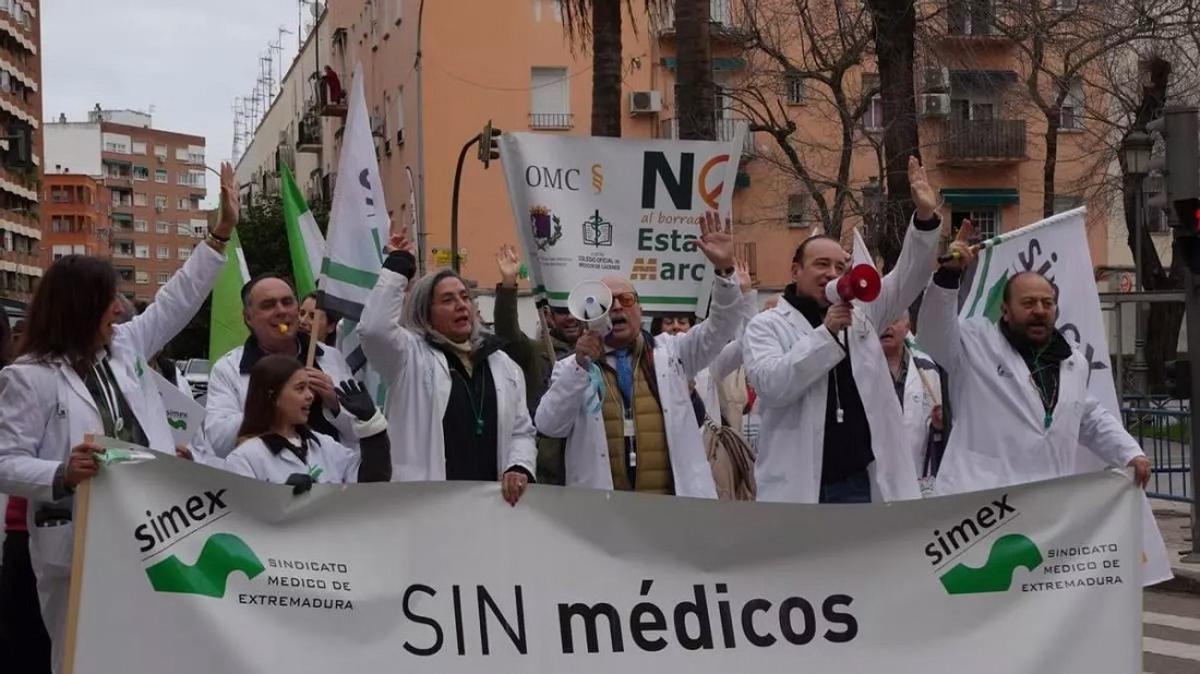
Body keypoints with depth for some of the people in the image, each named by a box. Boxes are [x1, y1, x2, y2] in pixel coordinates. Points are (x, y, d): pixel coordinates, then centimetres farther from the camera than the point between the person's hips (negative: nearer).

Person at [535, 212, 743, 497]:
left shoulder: (671, 351, 15)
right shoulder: (571, 368, 10)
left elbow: (720, 328, 4)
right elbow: (549, 426, -2)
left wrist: (724, 269, -12)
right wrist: (579, 365, -13)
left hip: (675, 500, 1)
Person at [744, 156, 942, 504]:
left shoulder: (861, 312, 16)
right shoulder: (766, 326, 3)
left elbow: (906, 279, 8)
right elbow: (771, 385, -13)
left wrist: (925, 217, -7)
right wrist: (826, 332, -15)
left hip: (864, 481, 4)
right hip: (799, 487, -4)